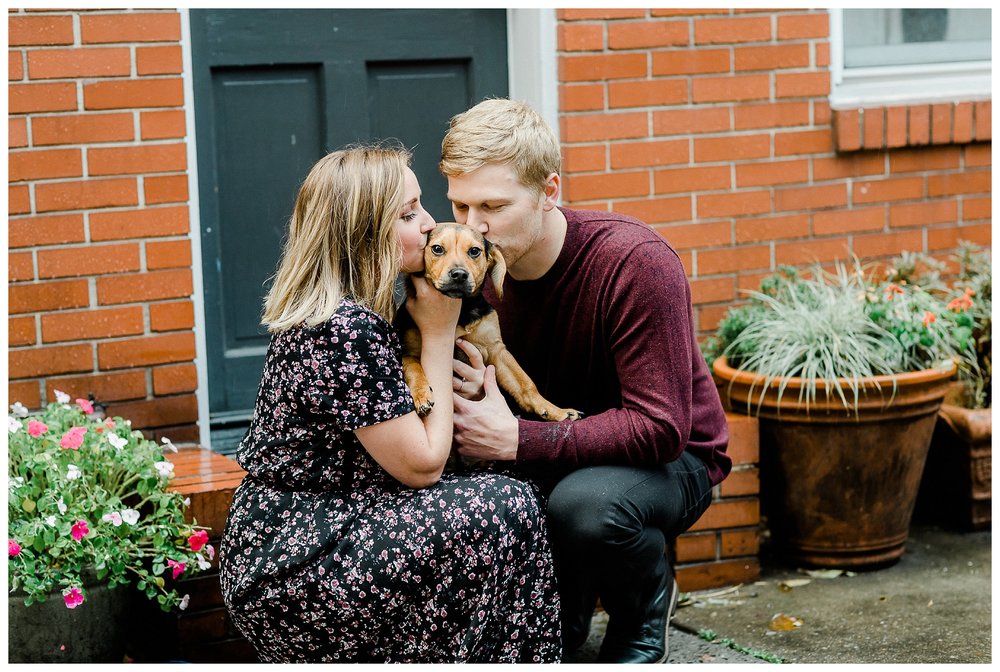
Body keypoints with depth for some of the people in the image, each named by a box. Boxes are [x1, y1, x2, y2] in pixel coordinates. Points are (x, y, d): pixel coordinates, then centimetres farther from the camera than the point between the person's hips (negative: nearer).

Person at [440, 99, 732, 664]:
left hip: (671, 458, -5)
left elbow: (659, 429, -29)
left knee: (584, 503, -37)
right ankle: (563, 608, 8)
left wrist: (519, 440, -35)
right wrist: (468, 399, -28)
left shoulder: (635, 263, -26)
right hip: (551, 463, 5)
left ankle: (647, 602, -1)